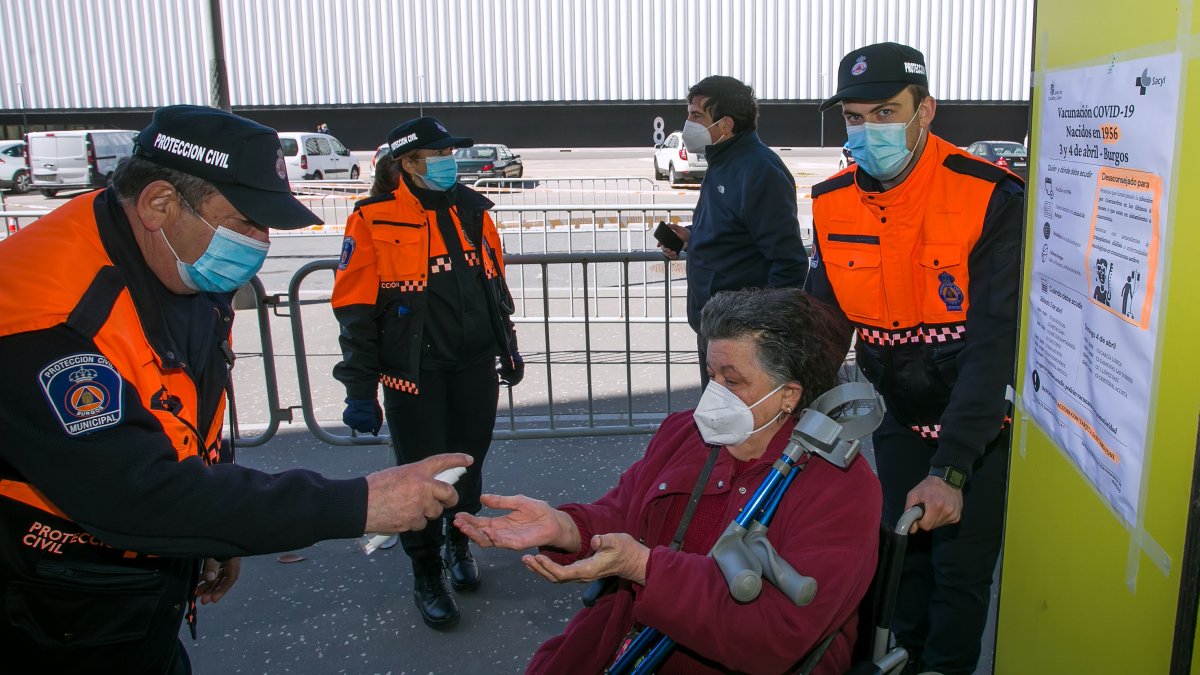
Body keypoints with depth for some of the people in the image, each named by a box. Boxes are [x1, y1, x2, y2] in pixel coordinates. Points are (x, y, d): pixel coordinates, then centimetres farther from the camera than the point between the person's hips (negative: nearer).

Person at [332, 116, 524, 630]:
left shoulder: (471, 209, 8)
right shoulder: (374, 219, -9)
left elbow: (495, 284, 18)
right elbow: (355, 309, -9)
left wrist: (508, 348, 20)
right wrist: (360, 389, -10)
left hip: (475, 366, 5)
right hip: (414, 374, -4)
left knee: (468, 461, 15)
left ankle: (460, 543, 41)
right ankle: (427, 577, 24)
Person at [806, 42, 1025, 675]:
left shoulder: (990, 197, -24)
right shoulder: (832, 203, -8)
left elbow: (995, 341, -27)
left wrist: (950, 468, -32)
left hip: (980, 419, -4)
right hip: (900, 416, 5)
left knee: (960, 570, 6)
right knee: (904, 552, 20)